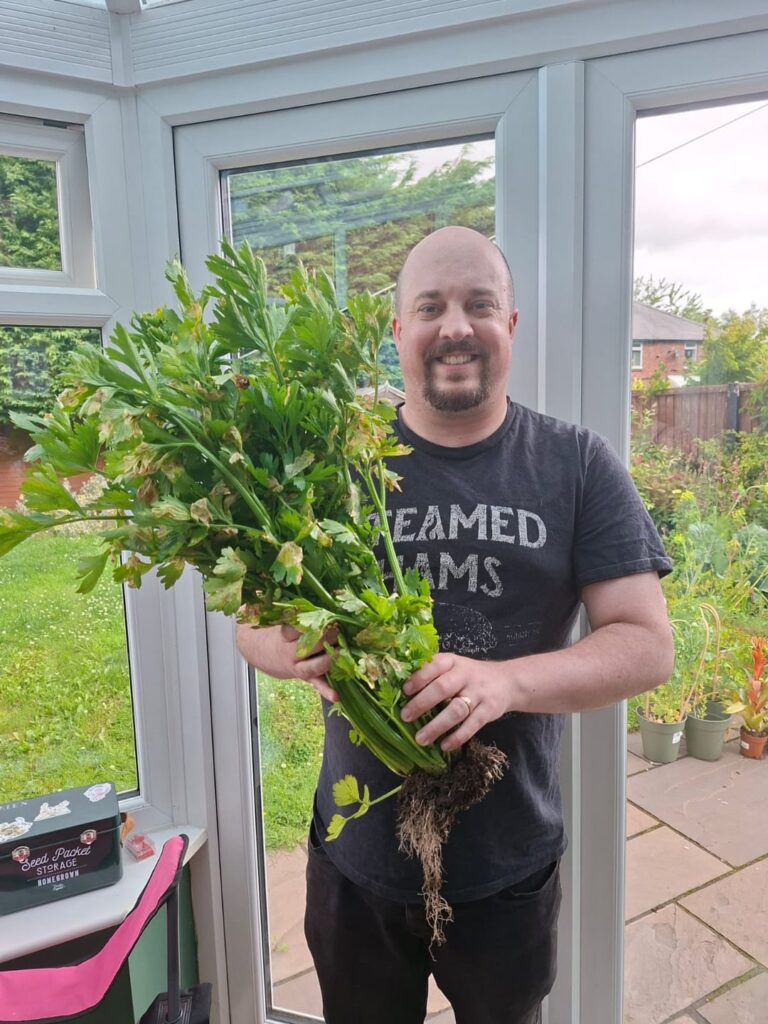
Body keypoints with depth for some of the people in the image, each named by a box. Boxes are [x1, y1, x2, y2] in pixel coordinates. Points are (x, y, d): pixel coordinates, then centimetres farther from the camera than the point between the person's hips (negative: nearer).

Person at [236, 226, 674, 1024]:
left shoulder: (578, 465, -7)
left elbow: (647, 644, -10)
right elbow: (253, 619, -2)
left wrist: (507, 679, -28)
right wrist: (303, 652, -25)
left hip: (511, 866, 0)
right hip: (355, 859, 1)